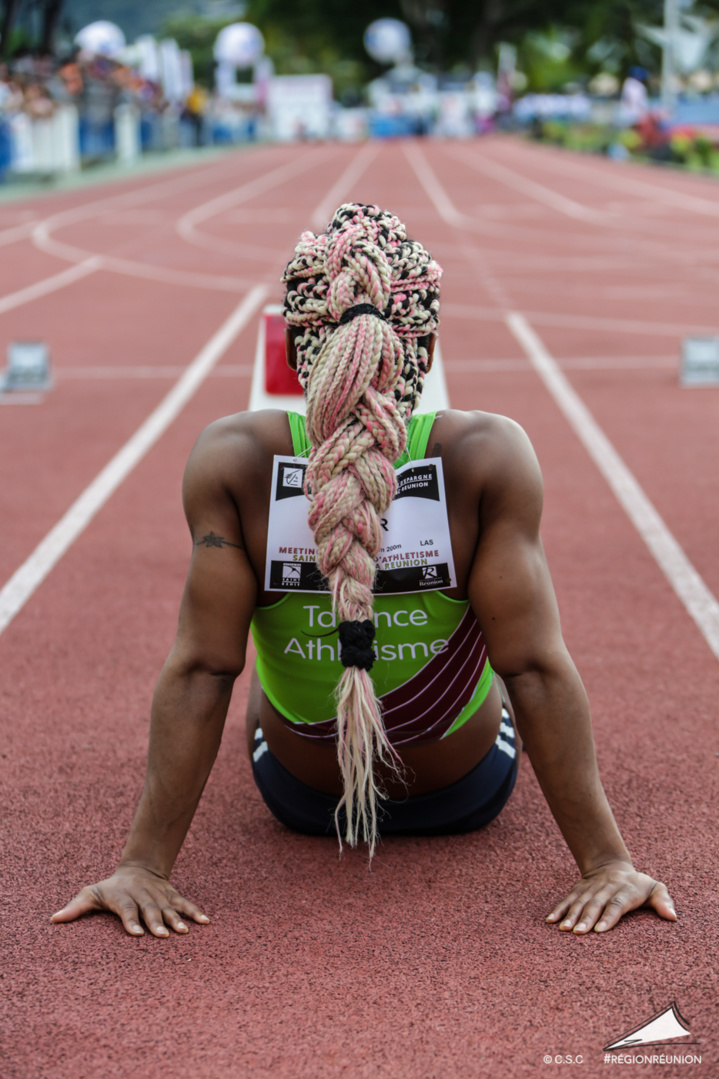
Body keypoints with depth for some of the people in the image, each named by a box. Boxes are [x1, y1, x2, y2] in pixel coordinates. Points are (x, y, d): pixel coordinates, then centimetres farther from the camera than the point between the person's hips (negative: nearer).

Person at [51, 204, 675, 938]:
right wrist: (607, 861, -18)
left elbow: (199, 670, -24)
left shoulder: (231, 460, -28)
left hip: (300, 794, 0)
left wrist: (144, 863, -16)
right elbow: (536, 668, -26)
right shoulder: (491, 457, -29)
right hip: (467, 793, 0)